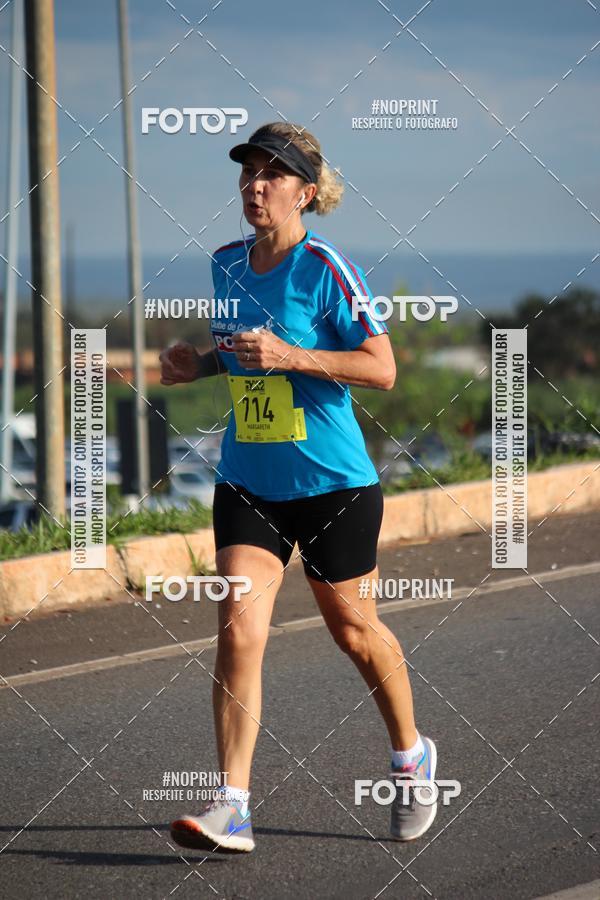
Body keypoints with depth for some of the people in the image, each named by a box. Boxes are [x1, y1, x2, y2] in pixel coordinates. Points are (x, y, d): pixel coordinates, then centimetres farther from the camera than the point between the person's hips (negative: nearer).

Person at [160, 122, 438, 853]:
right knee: (238, 630, -11)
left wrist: (290, 356, -26)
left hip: (332, 482, -4)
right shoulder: (227, 264, 6)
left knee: (353, 629, 12)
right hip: (247, 482, 4)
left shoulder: (326, 269, -13)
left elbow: (382, 368, -16)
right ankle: (232, 808, -13)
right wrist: (200, 363, 2)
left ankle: (411, 757, 38)